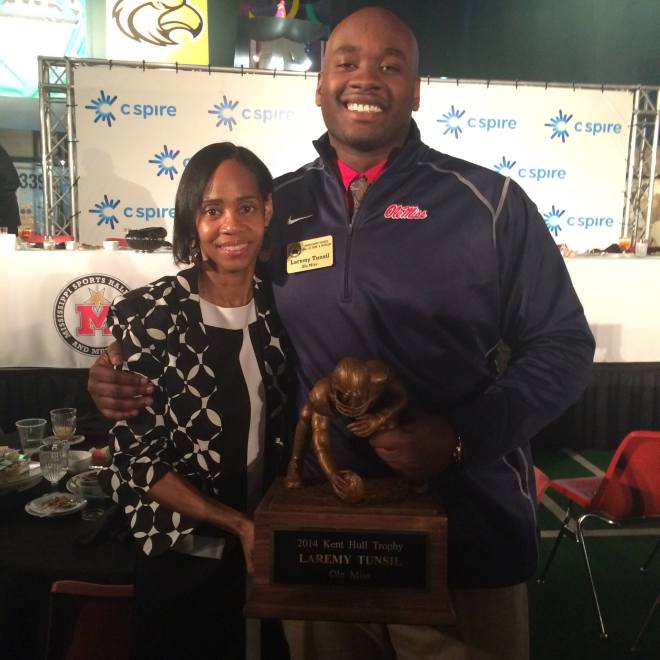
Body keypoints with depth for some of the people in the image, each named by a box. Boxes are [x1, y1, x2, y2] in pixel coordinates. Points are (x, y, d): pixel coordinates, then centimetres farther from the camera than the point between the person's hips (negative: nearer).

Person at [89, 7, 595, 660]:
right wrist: (133, 377, -5)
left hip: (465, 539, -2)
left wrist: (464, 434, -17)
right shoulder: (273, 208, 4)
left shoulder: (488, 202, -5)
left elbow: (563, 344, -2)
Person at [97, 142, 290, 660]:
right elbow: (137, 460, -13)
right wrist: (238, 524, -15)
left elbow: (286, 428, 5)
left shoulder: (279, 306, -5)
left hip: (270, 548, 4)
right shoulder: (146, 316, -16)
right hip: (185, 559, -3)